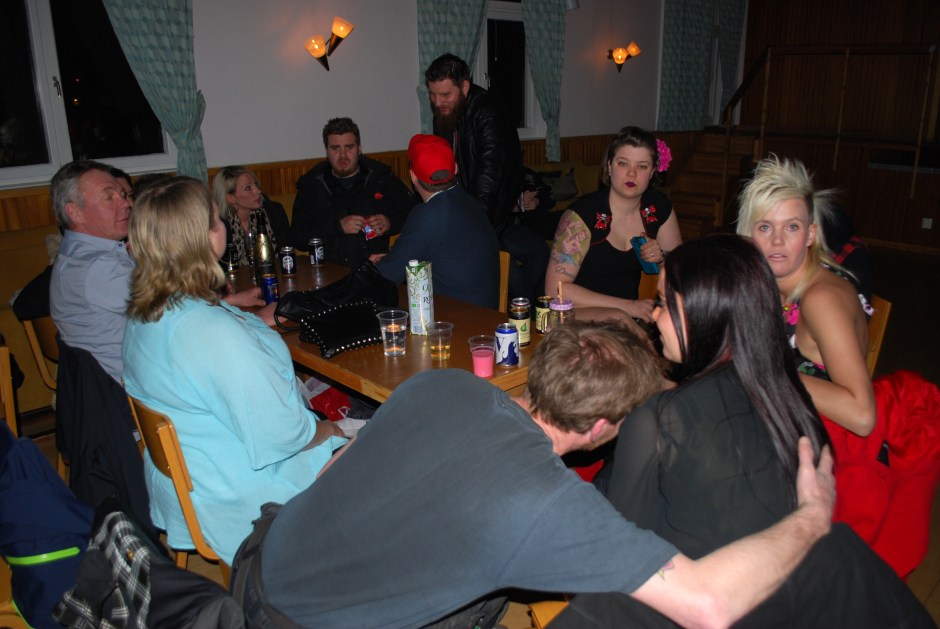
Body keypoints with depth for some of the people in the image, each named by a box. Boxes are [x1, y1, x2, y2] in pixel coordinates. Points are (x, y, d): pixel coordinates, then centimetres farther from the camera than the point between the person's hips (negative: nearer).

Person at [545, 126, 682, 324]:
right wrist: (627, 306, -22)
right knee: (617, 319, -37)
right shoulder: (583, 213, -16)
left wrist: (662, 258, -12)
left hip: (630, 313, 7)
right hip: (578, 314, -7)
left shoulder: (658, 206, 1)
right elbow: (555, 289, -21)